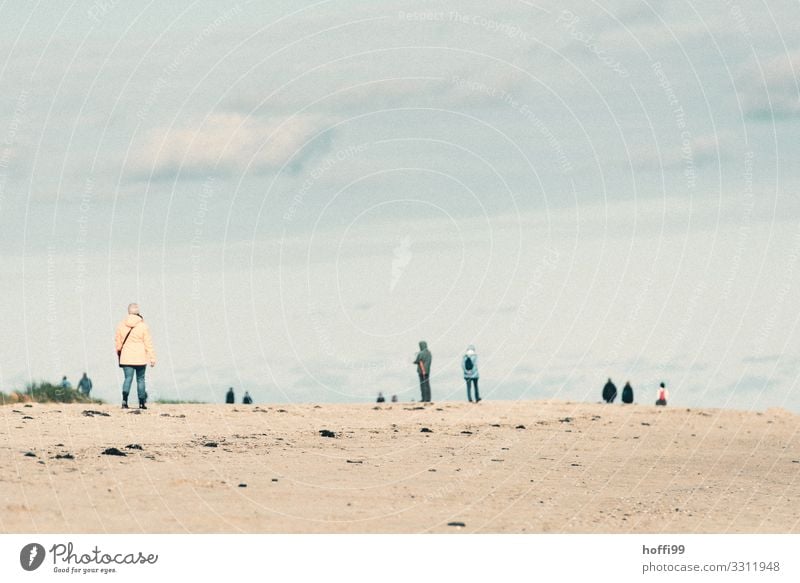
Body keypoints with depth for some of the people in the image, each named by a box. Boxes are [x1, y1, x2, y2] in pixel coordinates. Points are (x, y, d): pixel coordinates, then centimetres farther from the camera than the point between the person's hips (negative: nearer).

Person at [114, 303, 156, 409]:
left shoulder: (121, 325, 1)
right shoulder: (143, 326, -6)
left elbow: (118, 341, 9)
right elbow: (148, 343, -6)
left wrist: (119, 355, 23)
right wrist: (152, 358, -2)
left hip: (126, 358, 1)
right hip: (140, 358, -1)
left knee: (128, 378, 0)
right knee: (140, 379, 10)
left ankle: (124, 399, -24)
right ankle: (142, 402, 14)